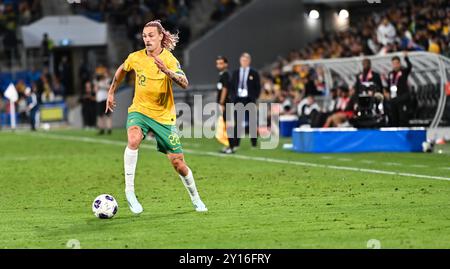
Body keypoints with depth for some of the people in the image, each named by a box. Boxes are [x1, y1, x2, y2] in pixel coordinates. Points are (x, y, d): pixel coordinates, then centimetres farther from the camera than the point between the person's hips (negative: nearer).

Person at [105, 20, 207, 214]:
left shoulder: (168, 59, -14)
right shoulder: (135, 58, -4)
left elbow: (184, 84, -30)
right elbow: (121, 70, 19)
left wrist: (167, 71, -46)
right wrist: (111, 92, 24)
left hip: (164, 116, -1)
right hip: (139, 111, 1)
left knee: (178, 163, 2)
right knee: (134, 139, -33)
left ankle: (195, 199, 28)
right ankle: (129, 191, -28)